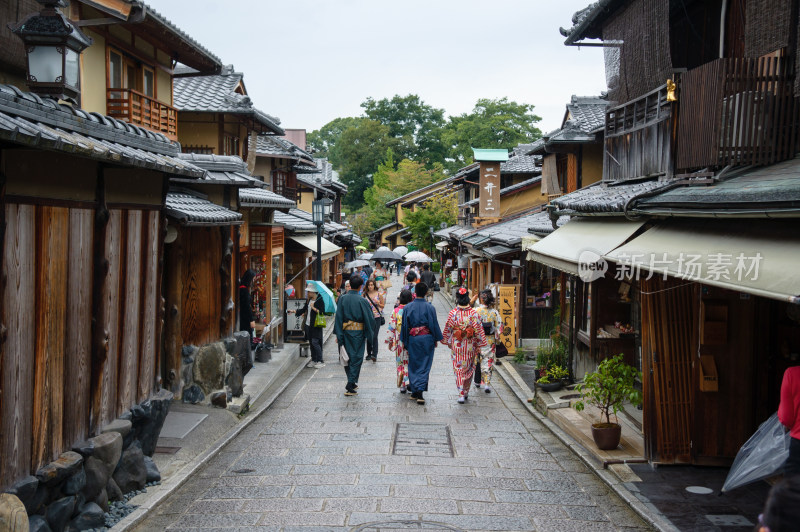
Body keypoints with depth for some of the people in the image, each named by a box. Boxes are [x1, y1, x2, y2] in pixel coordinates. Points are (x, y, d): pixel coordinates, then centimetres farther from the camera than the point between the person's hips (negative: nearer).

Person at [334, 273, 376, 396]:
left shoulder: (343, 299, -4)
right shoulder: (362, 301, -11)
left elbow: (339, 317, -4)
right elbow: (369, 319, -8)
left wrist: (338, 334, -1)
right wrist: (368, 334, 5)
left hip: (345, 330, 3)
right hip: (358, 332, -3)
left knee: (347, 357, 17)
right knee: (356, 358, 3)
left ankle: (352, 383, 27)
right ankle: (350, 387, -3)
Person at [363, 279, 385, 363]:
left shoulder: (379, 294, 1)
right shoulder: (365, 294, 6)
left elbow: (383, 306, 8)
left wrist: (378, 303, -11)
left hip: (377, 317, -3)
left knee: (374, 337, -11)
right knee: (368, 336, 7)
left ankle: (374, 355, -13)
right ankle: (369, 353, 22)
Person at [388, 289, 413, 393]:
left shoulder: (395, 311, -5)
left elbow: (391, 327, -1)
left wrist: (390, 341, 8)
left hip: (399, 341, 1)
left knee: (401, 362, 11)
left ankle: (402, 385, 11)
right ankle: (409, 382, -2)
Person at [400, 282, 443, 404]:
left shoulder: (407, 307, -4)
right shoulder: (430, 307, -7)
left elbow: (404, 325, 0)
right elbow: (434, 325, -3)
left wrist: (404, 341, 8)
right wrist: (436, 339, 8)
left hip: (412, 339, 1)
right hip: (427, 339, -1)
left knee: (413, 365, 14)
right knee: (424, 366, 3)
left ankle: (414, 391, 17)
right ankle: (420, 391, -8)